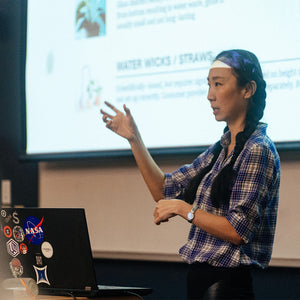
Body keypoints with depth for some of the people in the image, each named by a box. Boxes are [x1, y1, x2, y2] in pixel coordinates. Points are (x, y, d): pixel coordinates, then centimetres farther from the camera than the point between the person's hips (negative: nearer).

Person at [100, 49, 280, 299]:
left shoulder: (258, 151, -14)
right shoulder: (220, 150, 12)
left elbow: (238, 231, -20)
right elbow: (165, 190, 12)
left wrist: (183, 208, -15)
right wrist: (134, 138, 7)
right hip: (201, 278, 8)